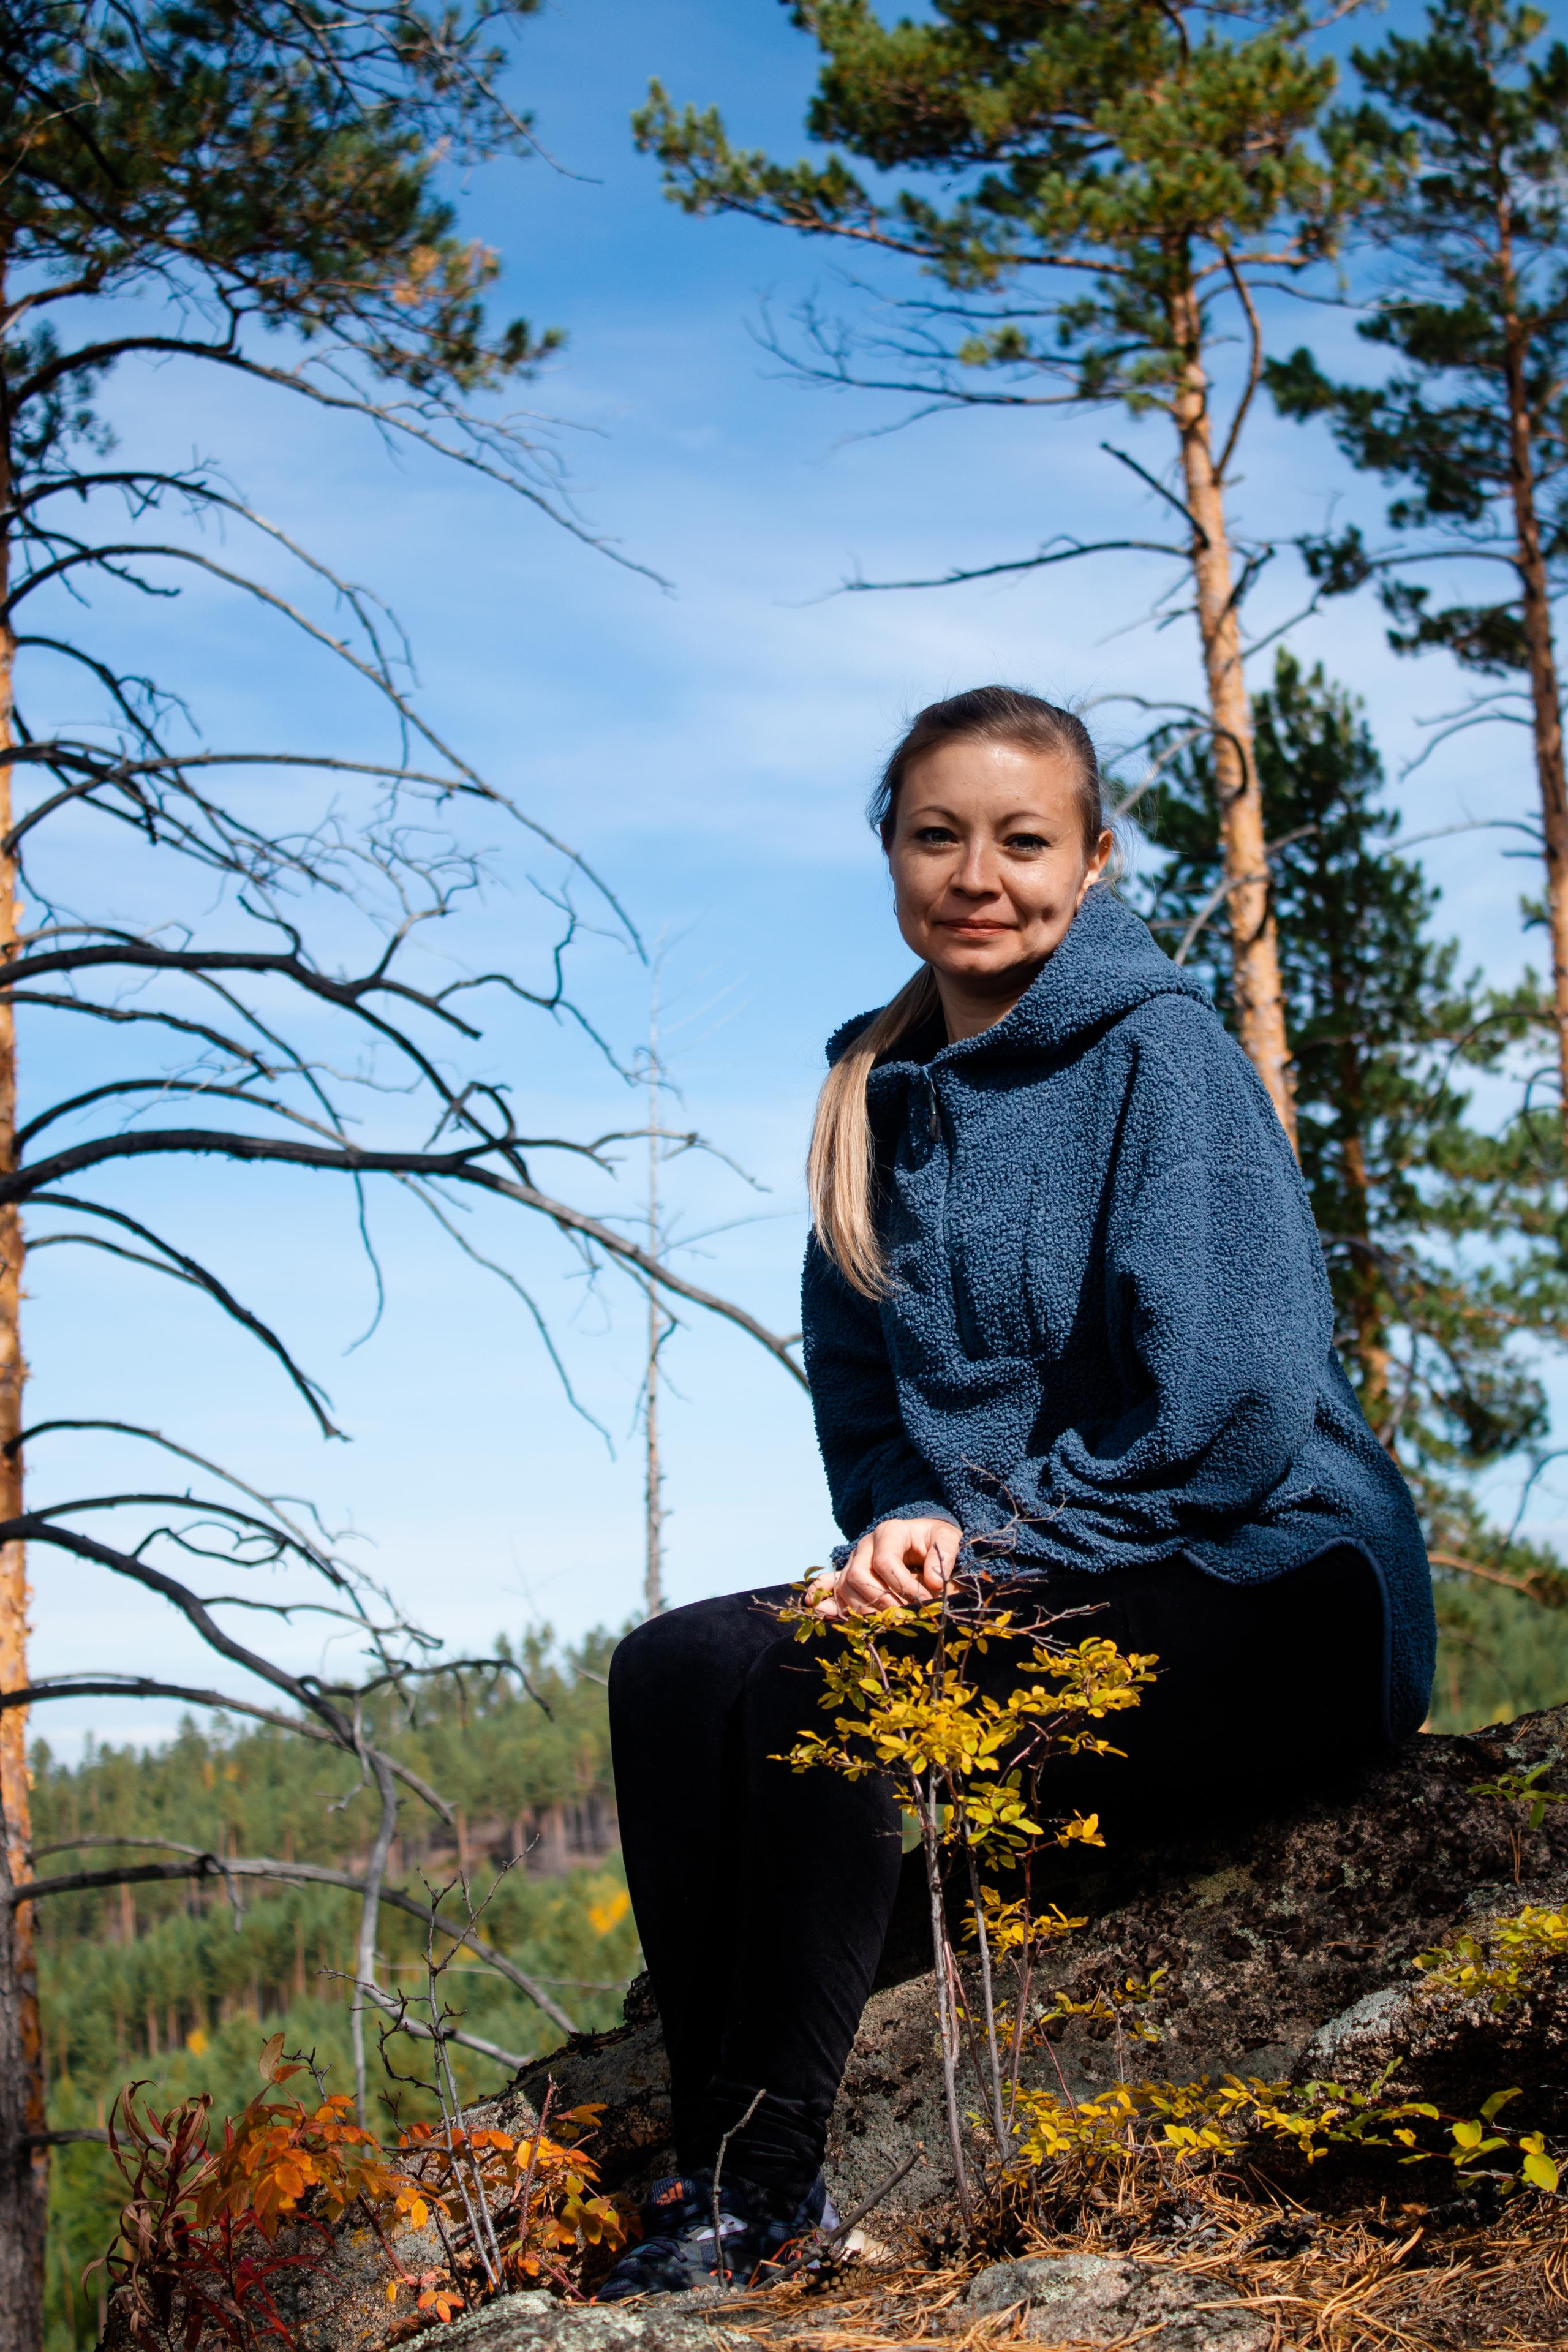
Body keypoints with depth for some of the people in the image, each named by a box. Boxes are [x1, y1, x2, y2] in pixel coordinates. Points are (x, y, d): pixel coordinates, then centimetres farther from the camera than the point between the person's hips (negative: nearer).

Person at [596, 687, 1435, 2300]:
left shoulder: (1159, 1051, -9)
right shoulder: (881, 1096, 12)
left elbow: (1230, 1400, -17)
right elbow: (862, 1406, 14)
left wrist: (993, 1542, -16)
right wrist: (907, 1528, -8)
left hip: (1266, 1597, -7)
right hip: (1009, 1598, 7)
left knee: (829, 1683, -28)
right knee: (673, 1665, -13)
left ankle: (771, 2187, -20)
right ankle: (706, 2162, -15)